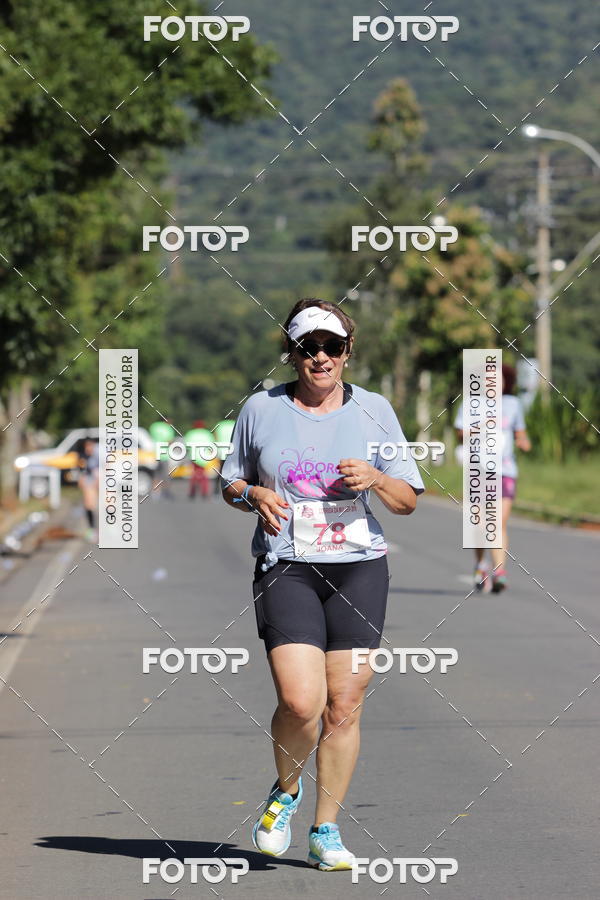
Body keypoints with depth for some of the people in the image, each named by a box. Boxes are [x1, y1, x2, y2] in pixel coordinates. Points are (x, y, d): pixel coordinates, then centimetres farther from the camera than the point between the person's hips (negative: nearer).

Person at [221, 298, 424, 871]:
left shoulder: (374, 411, 7)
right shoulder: (261, 409, 6)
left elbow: (408, 500, 10)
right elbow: (230, 482, 16)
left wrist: (374, 478, -10)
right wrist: (254, 495, -6)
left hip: (359, 569, 2)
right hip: (285, 567, -1)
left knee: (343, 707, 0)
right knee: (299, 702, -17)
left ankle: (325, 832, 14)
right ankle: (286, 791, 14)